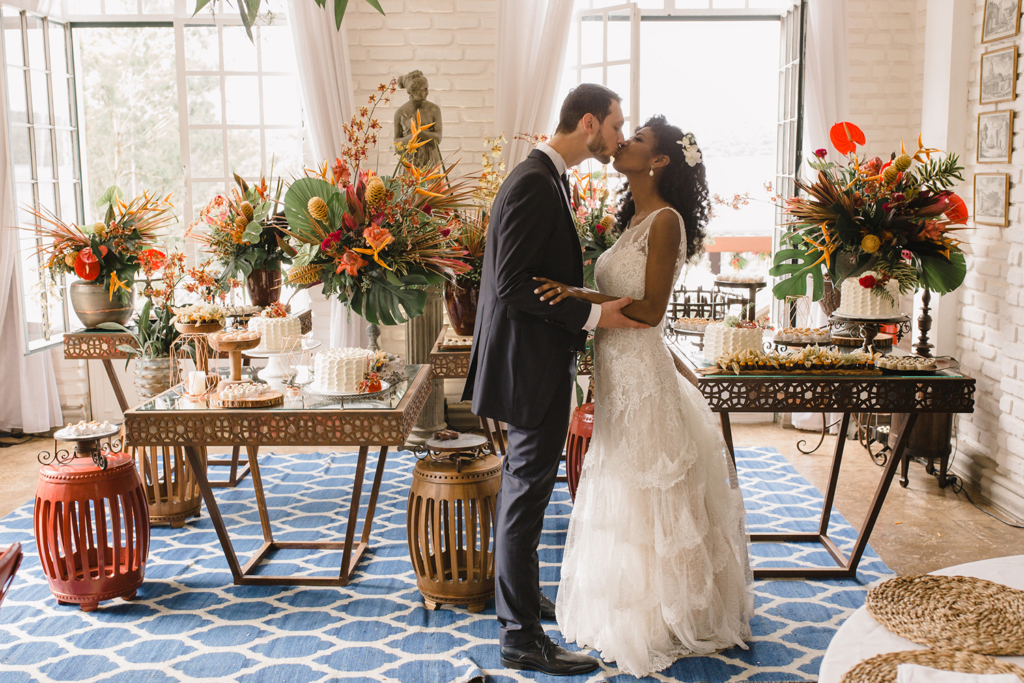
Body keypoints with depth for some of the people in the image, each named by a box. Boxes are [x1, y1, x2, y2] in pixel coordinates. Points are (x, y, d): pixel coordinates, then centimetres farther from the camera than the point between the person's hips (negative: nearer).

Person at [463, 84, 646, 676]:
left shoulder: (550, 179, 12)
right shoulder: (534, 184, -20)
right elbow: (513, 284, -25)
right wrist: (592, 314, -22)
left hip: (539, 361, 11)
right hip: (533, 363, -11)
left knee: (526, 487, 21)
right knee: (527, 492, -2)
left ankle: (522, 596, 38)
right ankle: (521, 638, 10)